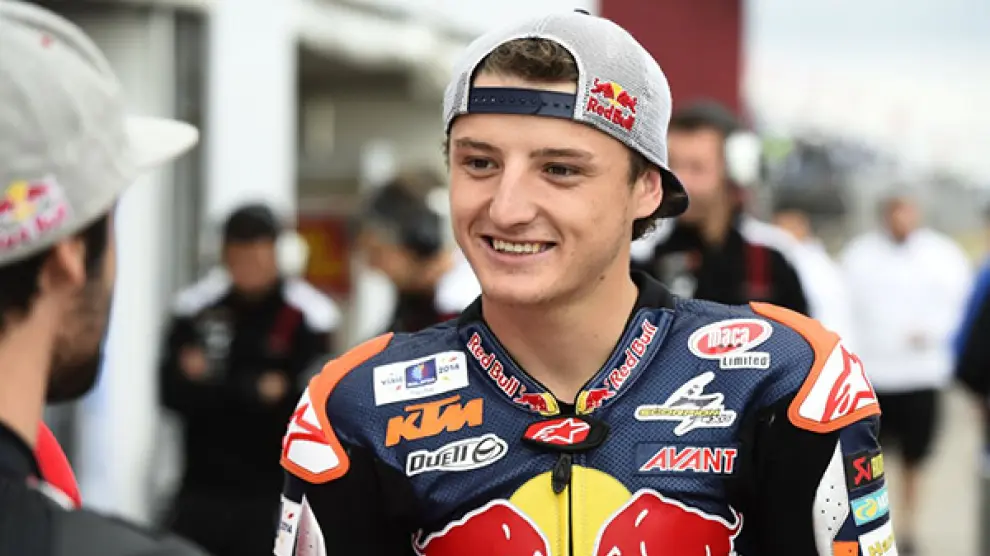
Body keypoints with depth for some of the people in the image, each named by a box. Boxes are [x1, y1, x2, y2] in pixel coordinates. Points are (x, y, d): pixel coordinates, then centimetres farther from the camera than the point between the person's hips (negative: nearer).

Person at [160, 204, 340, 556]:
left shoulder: (306, 316, -6)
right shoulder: (197, 307, 3)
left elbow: (301, 401, -13)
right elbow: (173, 391, -3)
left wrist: (213, 386, -13)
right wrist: (254, 390, -17)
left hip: (272, 495, -3)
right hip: (201, 490, 3)